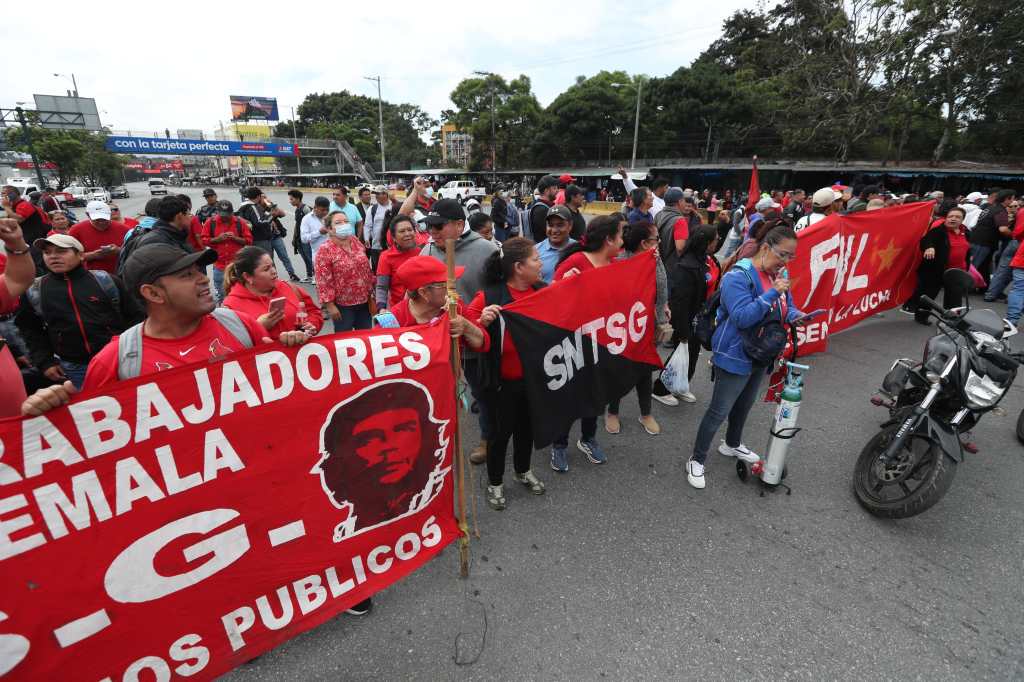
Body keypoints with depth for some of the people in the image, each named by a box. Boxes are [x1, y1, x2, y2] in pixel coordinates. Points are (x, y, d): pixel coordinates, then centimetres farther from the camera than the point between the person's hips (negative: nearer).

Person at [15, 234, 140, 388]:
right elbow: (30, 329, 12)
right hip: (72, 368, 2)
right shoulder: (34, 291, 4)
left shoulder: (104, 280, -3)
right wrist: (44, 362, 4)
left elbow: (134, 316, -1)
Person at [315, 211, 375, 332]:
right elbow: (324, 281, -15)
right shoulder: (325, 250, -14)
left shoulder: (356, 242, 3)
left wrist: (371, 294, 12)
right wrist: (330, 305, -17)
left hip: (364, 301, 5)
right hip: (342, 305, -5)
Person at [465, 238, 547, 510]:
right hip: (505, 380, -5)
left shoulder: (544, 291, -2)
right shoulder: (490, 296, -17)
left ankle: (523, 471, 48)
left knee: (527, 425, 22)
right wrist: (482, 322, -34)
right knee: (502, 429, 10)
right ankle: (495, 483, 33)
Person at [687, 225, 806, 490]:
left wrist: (795, 316, -9)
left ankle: (732, 444, 48)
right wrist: (772, 293, -33)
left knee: (744, 406, 25)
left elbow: (786, 308, 13)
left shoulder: (779, 275, 3)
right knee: (719, 411, -1)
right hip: (735, 357, -8)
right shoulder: (738, 277, -22)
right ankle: (697, 460, 14)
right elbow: (742, 317, -31)